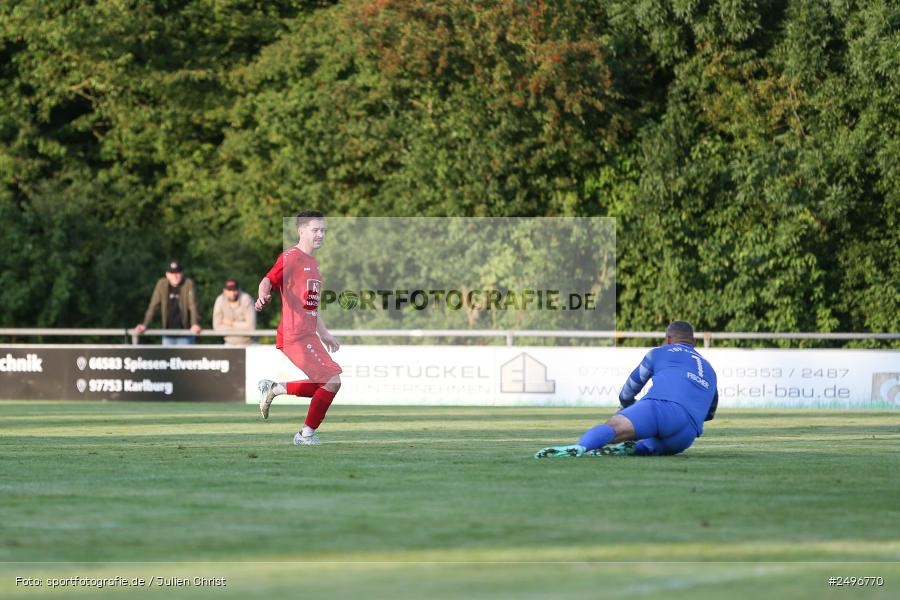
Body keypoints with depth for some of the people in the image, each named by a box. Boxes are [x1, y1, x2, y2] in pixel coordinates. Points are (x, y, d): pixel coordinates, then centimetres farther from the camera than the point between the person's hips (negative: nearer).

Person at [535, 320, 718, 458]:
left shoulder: (660, 353, 28)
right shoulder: (710, 371, 39)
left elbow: (629, 390, 37)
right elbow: (709, 413, 51)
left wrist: (627, 404, 58)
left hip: (661, 405, -4)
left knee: (611, 428, -20)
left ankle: (579, 447, -54)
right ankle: (635, 448, -9)